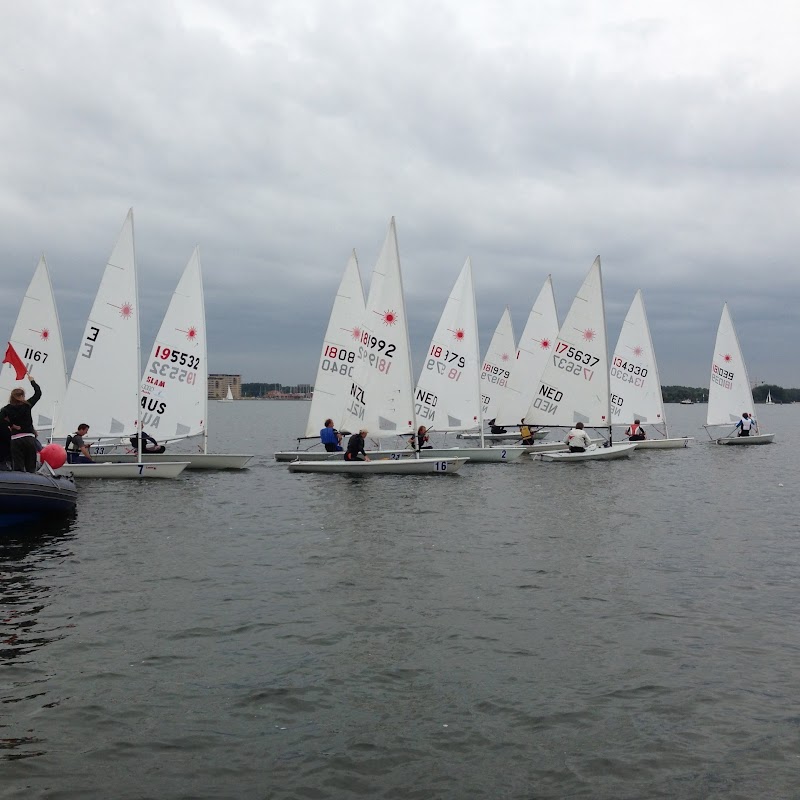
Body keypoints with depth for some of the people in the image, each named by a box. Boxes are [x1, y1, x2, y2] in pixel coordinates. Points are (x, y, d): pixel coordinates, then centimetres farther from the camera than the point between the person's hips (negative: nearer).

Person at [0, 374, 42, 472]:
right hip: (29, 438, 0)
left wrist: (11, 425, 2)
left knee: (18, 469, -2)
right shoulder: (27, 405, 1)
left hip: (16, 439, 0)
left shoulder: (8, 408, 1)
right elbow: (38, 393, 12)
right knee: (31, 468, 5)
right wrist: (31, 380, 24)